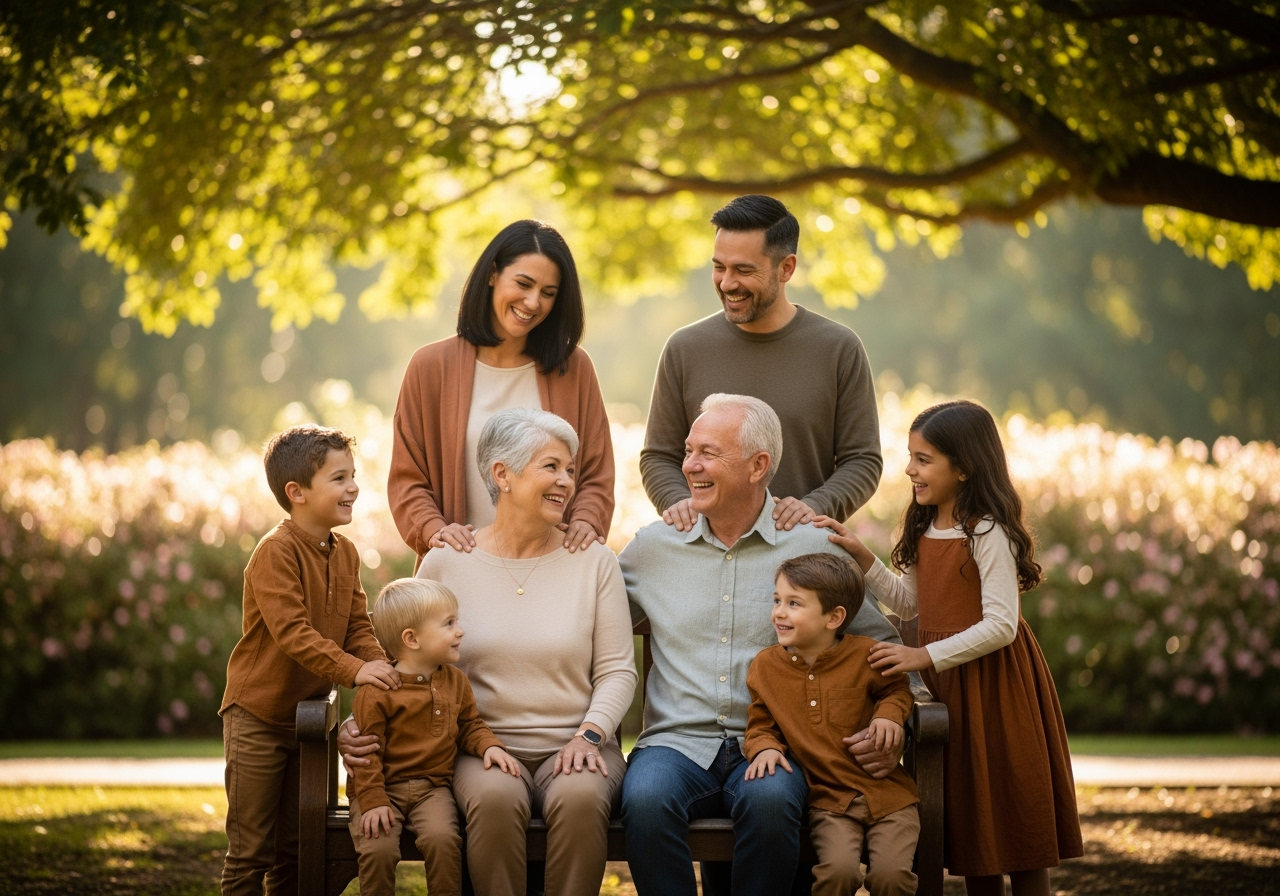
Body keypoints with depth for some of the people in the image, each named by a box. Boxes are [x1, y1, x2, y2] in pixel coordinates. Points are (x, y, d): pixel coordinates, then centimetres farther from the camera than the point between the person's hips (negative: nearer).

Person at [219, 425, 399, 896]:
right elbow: (292, 633, -28)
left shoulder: (345, 554, 6)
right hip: (258, 714, -7)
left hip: (309, 712, 8)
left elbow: (358, 627, 6)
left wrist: (380, 667, -14)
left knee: (295, 848, 15)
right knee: (251, 849, -1)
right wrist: (354, 670, -34)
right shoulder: (276, 552, -19)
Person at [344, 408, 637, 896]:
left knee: (580, 797, -34)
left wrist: (589, 735, -11)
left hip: (572, 744, 1)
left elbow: (617, 670, 6)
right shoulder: (446, 564, 6)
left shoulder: (593, 561, 7)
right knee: (495, 797, -36)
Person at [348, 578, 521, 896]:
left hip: (432, 787, 3)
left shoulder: (455, 682, 9)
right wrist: (373, 801, -17)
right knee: (378, 848, -25)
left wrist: (489, 746, -4)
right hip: (385, 787, -3)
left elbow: (470, 725, 18)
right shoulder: (377, 691, -11)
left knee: (442, 837, -25)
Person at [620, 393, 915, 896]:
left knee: (770, 801, -36)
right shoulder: (652, 547, 13)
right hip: (677, 742, 1)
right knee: (646, 799, -33)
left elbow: (883, 647, 11)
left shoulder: (815, 548, 6)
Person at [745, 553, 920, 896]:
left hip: (886, 790, -1)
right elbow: (761, 724, 14)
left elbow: (897, 689, 15)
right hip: (829, 798, 1)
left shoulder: (865, 655, -4)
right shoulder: (765, 666, 3)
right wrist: (765, 748, -8)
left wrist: (889, 713, -7)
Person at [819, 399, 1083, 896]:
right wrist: (861, 556, 6)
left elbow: (1000, 625, -23)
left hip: (992, 682, -8)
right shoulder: (924, 530, 7)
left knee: (1014, 816, 1)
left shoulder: (988, 533, -18)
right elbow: (909, 602, 16)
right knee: (968, 818, 13)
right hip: (946, 684, 8)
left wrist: (926, 656, -24)